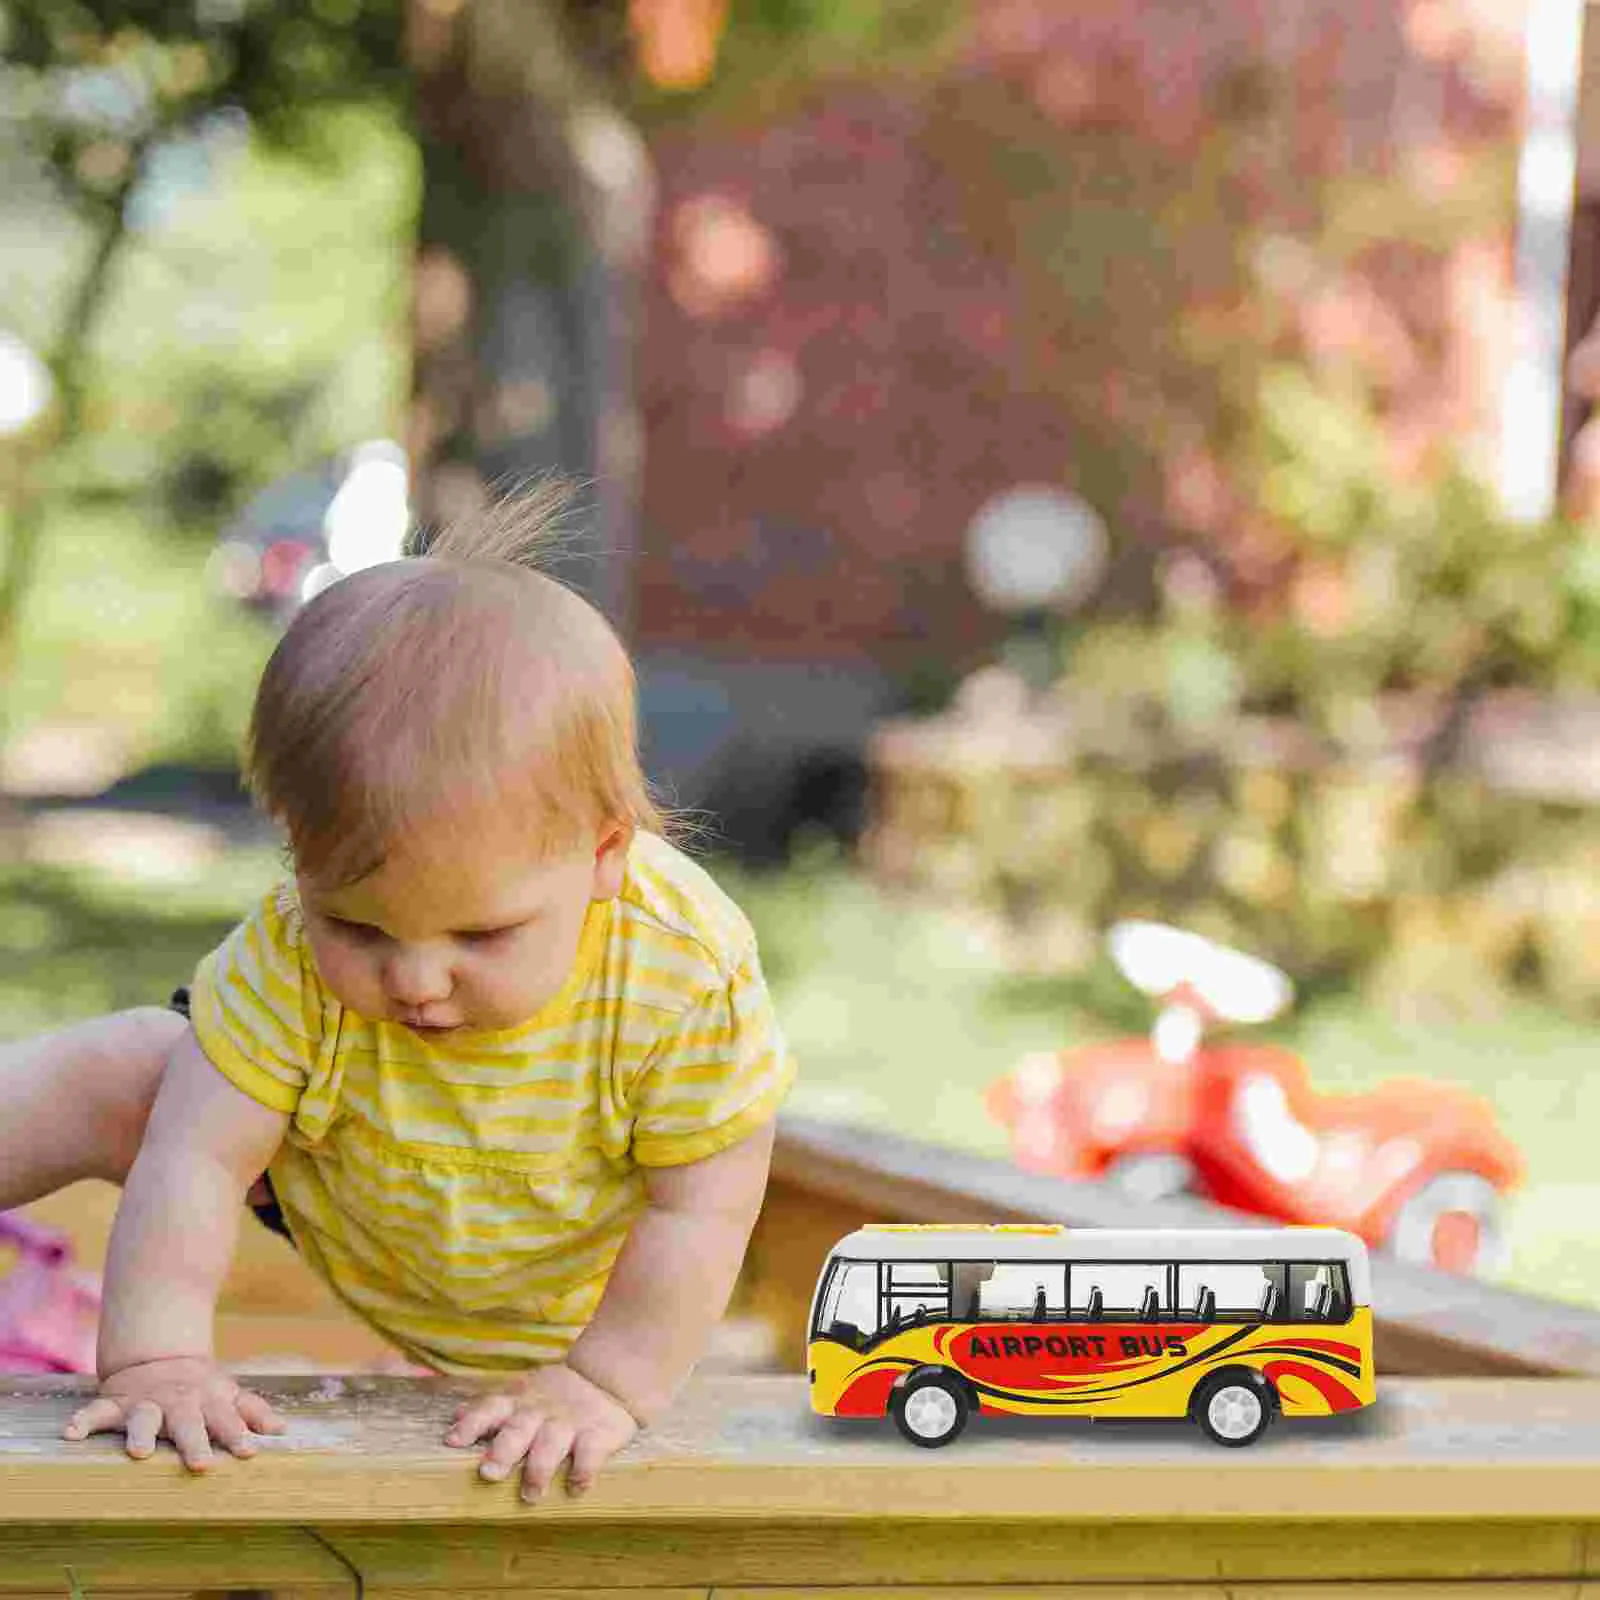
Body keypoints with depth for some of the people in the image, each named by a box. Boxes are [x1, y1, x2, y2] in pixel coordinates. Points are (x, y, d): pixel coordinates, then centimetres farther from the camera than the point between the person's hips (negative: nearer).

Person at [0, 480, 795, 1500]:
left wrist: (610, 1382, -31)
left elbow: (701, 1207, -30)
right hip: (324, 1199, -2)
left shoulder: (690, 977, -41)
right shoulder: (294, 956, -38)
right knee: (104, 1083, -10)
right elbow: (198, 1157, -35)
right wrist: (156, 1356, -43)